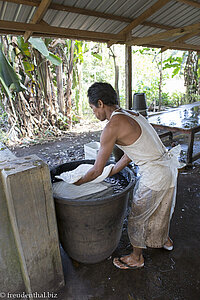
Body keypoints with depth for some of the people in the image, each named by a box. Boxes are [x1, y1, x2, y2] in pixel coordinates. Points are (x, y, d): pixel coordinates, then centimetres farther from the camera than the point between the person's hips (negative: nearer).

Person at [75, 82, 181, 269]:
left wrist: (77, 183, 3)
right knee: (160, 209, 31)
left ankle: (136, 258, 39)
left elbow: (97, 170, -14)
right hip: (168, 166, 9)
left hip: (154, 176, -9)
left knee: (138, 218, 14)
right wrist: (110, 173, 18)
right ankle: (164, 240, 57)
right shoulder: (130, 114, 7)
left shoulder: (112, 126, -21)